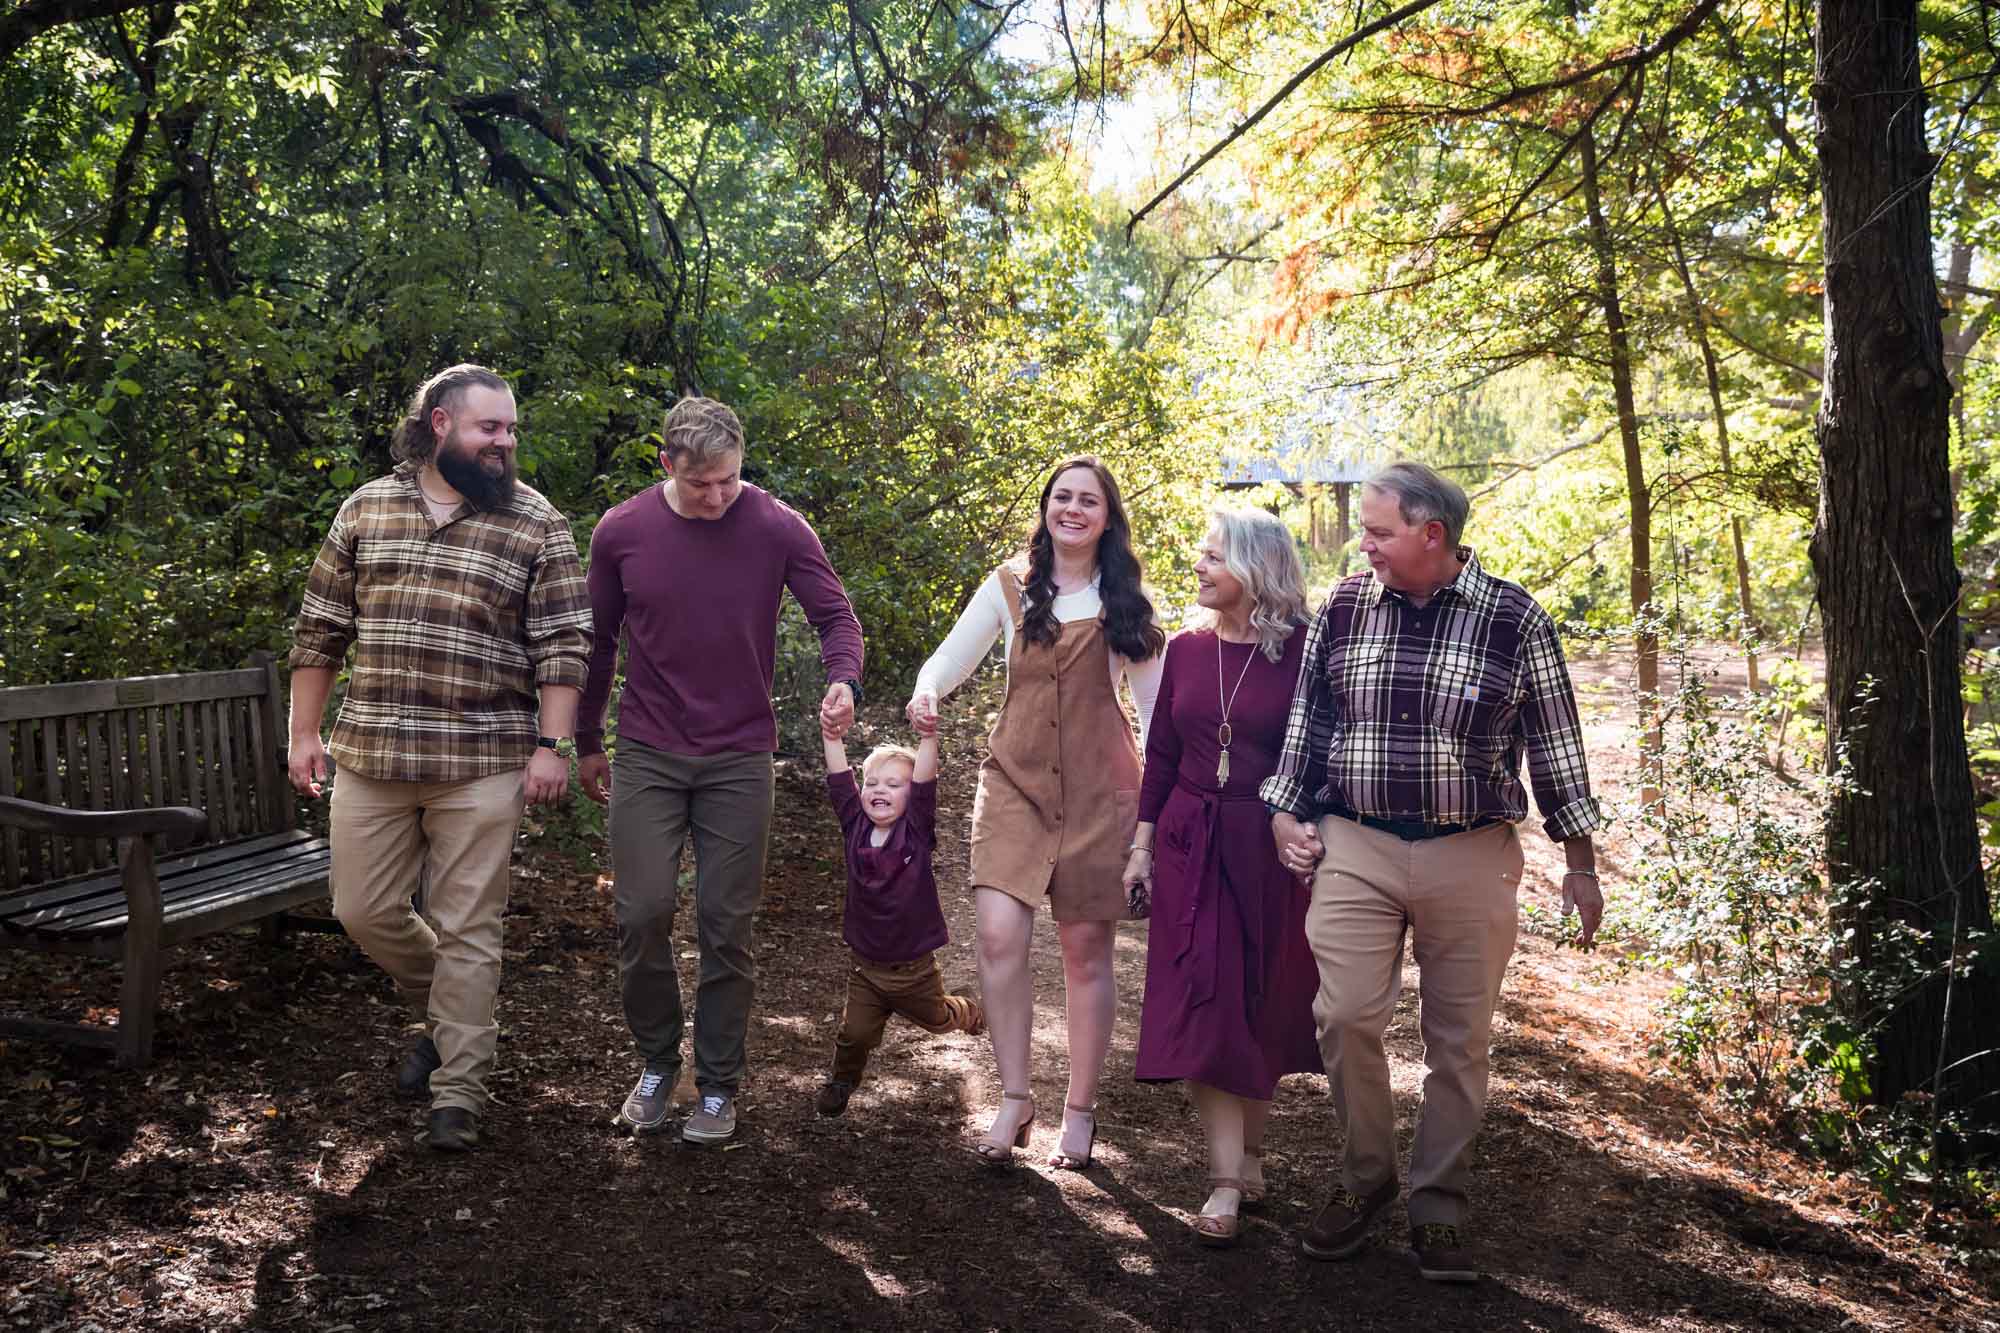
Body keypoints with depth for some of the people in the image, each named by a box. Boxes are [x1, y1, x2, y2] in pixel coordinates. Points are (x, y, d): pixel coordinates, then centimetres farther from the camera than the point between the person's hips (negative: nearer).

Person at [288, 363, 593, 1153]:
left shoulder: (536, 525, -1)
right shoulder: (366, 510, 8)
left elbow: (562, 644, -4)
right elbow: (320, 630, 11)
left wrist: (550, 745, -11)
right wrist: (304, 733, 9)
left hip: (481, 764, -3)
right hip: (370, 758, 3)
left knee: (468, 929, 1)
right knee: (363, 912, 9)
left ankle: (458, 1091, 14)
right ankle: (446, 1011, 36)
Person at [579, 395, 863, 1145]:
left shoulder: (777, 529, -6)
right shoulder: (621, 533, -1)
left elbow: (834, 615, -3)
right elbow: (598, 640, 10)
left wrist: (843, 680, -25)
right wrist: (587, 744, 16)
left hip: (739, 759, -1)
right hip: (647, 755, 1)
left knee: (726, 926, 3)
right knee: (642, 913, -5)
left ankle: (718, 1085, 18)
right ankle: (656, 1062, 19)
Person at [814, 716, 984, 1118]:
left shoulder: (917, 830, -13)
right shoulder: (855, 826, -5)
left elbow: (926, 784, -26)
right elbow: (839, 783, -12)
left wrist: (928, 736, -38)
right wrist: (832, 736, -22)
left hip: (915, 967, -1)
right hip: (866, 967, 1)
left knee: (938, 1018, 23)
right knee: (854, 1033, -7)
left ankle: (969, 1011, 57)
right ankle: (841, 1080, 24)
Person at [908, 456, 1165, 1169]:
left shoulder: (1125, 600, 5)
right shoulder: (1009, 587, 7)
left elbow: (1153, 702, 8)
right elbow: (951, 657, 5)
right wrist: (927, 691, -18)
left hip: (1097, 787, 0)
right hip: (1015, 778, 1)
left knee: (1086, 949, 4)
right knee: (999, 934, -14)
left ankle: (1080, 1109, 19)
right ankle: (1014, 1098, 3)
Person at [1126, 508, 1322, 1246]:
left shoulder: (1301, 652, -8)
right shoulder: (1186, 650, 4)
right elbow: (1160, 755, 9)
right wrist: (1142, 844, 7)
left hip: (1271, 850, -3)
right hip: (1192, 848, 3)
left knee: (1263, 1008, 9)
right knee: (1203, 1007, -2)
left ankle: (1250, 1150, 29)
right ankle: (1226, 1181, 2)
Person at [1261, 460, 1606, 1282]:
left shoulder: (1515, 620, -4)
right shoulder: (1342, 610, 3)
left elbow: (1554, 745, 2)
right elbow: (1306, 718, 13)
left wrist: (1581, 865, 3)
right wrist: (1285, 814, 9)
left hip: (1471, 857, -1)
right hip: (1355, 848, 2)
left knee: (1459, 1039, 6)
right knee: (1345, 1015, -5)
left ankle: (1438, 1210, 20)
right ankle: (1365, 1176, 18)